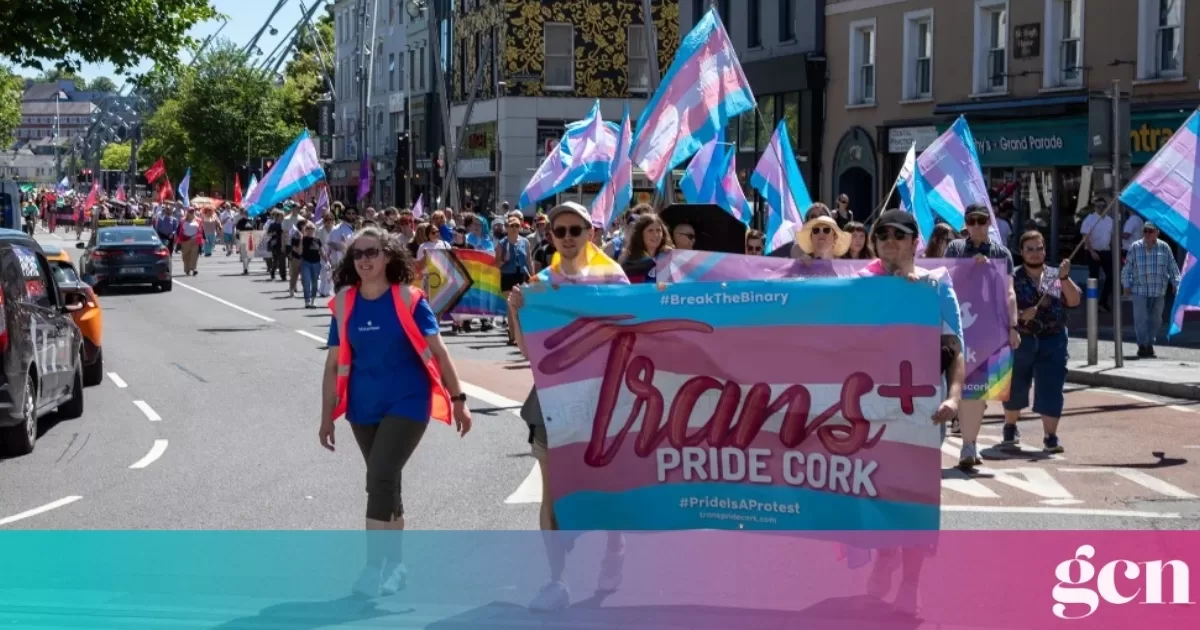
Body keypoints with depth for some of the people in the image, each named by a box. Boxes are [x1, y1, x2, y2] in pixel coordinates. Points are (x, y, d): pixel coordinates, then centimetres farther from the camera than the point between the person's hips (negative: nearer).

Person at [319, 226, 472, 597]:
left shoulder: (408, 299, -10)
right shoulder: (344, 303, 0)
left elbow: (438, 352, -5)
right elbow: (334, 363, 4)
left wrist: (458, 399, -4)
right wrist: (327, 417, 5)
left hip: (407, 403, -4)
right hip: (364, 407, 4)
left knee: (380, 479, -16)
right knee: (386, 483, 15)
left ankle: (374, 568, -12)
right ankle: (396, 564, 27)